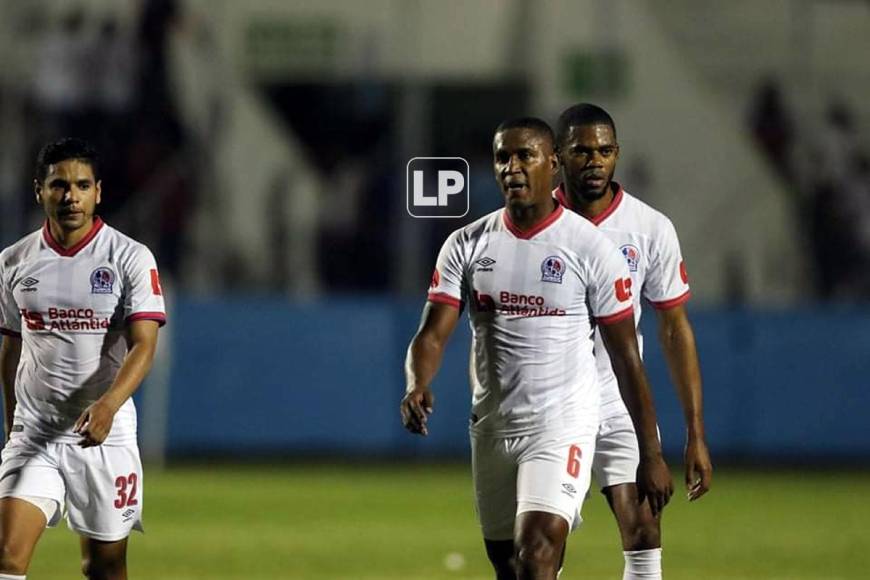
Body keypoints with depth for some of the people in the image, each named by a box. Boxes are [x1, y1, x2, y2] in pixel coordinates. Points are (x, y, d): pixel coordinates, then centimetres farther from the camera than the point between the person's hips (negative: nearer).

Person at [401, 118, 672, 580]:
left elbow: (626, 356, -2)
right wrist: (417, 386, -27)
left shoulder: (590, 247, -5)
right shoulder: (466, 246, 4)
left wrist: (651, 454, -2)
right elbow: (432, 334, -3)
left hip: (563, 425, -5)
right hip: (492, 429, 5)